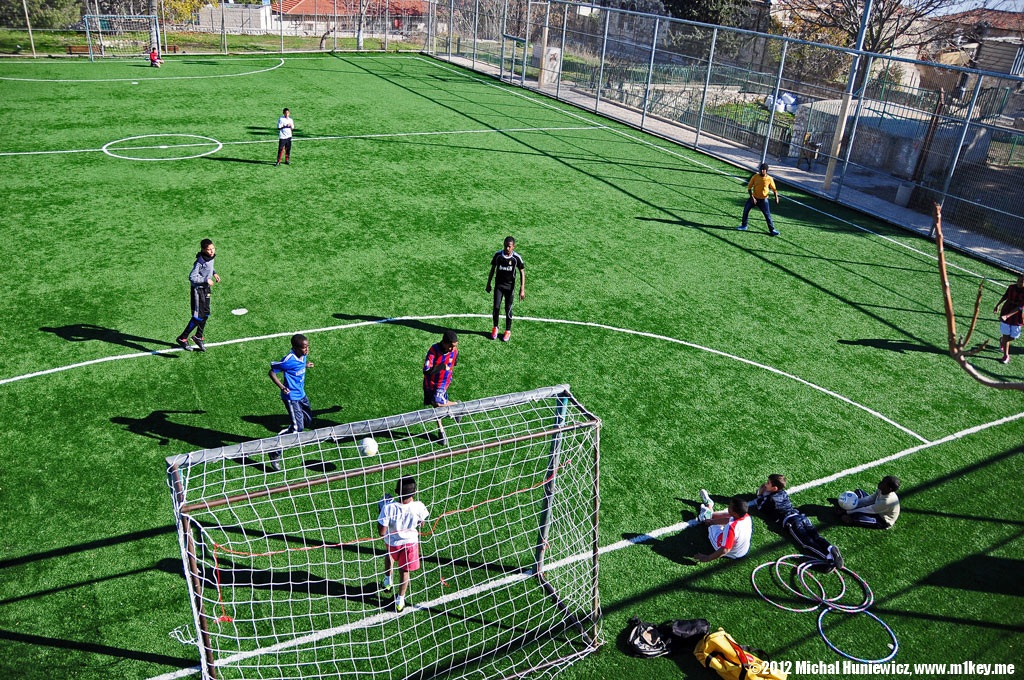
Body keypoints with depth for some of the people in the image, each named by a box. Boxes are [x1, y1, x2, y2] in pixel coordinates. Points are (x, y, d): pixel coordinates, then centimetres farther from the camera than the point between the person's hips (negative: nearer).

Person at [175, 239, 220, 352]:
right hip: (198, 289, -9)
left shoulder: (210, 257, -1)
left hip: (206, 288, 9)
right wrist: (206, 280, -26)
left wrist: (214, 273, 8)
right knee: (198, 316, -7)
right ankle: (182, 338, 5)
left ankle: (199, 336, 35)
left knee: (206, 313, 17)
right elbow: (192, 277, -26)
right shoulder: (200, 262, -26)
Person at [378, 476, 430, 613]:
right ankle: (400, 600, 38)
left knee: (389, 556, 37)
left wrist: (381, 512, -14)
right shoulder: (418, 507, -28)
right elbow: (421, 524, -6)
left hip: (392, 542, 0)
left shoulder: (389, 507, -34)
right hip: (410, 542, 0)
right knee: (405, 571, 23)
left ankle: (388, 581, 54)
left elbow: (382, 532, -25)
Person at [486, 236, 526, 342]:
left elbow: (522, 273, -7)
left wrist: (522, 289, -12)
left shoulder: (517, 257, -13)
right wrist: (488, 284, 10)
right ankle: (495, 327, 19)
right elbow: (492, 269, 6)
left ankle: (508, 331, 19)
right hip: (498, 284, 1)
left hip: (510, 286, -1)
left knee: (508, 309, 3)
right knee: (496, 307, -4)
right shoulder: (498, 255, -7)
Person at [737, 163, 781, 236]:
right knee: (745, 210, 3)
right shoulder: (755, 177, -9)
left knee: (767, 215, -5)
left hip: (764, 200, -2)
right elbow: (749, 187, -6)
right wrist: (752, 197, -16)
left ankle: (772, 230, 4)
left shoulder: (769, 179, -11)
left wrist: (776, 197, -14)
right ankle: (744, 226, 22)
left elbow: (774, 189, -1)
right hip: (754, 198, 2)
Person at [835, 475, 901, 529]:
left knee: (855, 515, -32)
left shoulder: (887, 501, -38)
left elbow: (868, 510, -31)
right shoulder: (882, 491, -15)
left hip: (883, 521, -9)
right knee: (858, 492, 9)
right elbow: (868, 500, -5)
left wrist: (847, 512, -26)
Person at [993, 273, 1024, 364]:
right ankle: (1006, 356, 19)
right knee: (1006, 335, 3)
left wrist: (1007, 316, -34)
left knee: (1013, 337, 11)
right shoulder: (1012, 287, -9)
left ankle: (1002, 341, 45)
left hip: (1017, 317, -1)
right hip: (1005, 314, 1)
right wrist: (997, 305, 23)